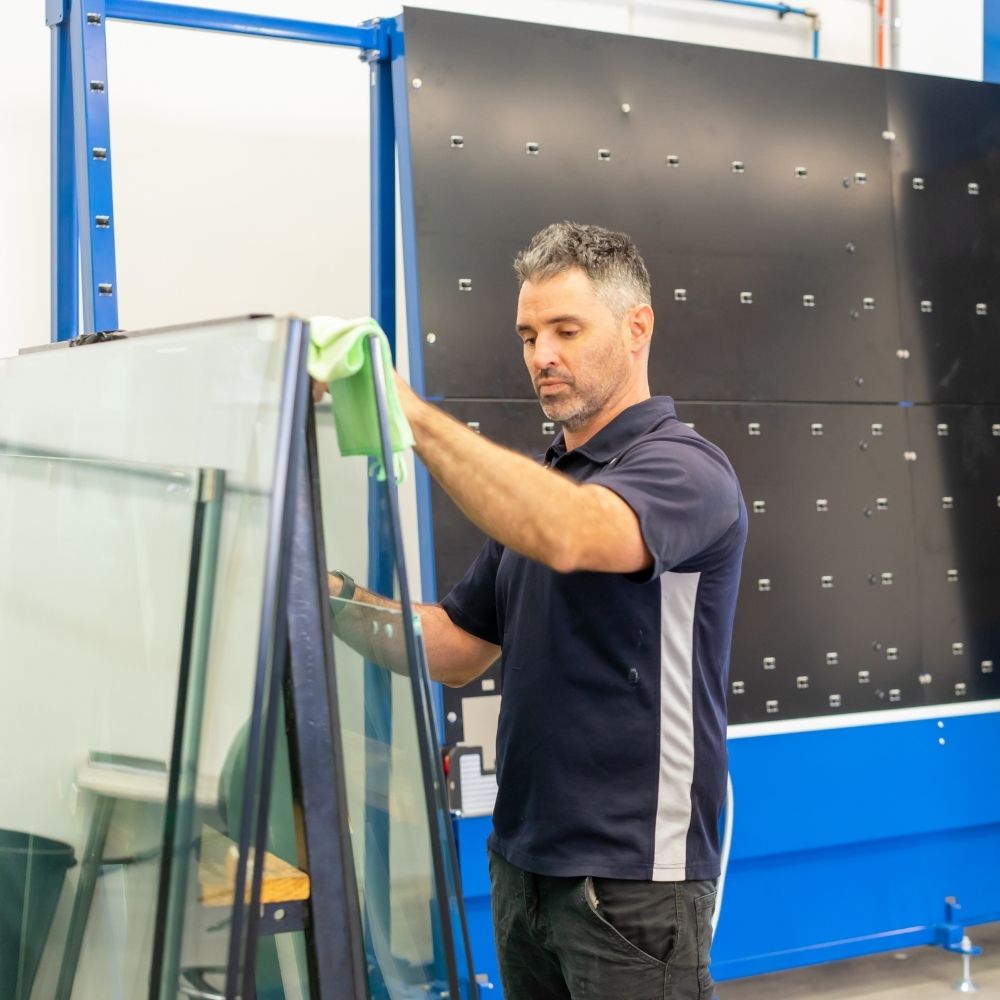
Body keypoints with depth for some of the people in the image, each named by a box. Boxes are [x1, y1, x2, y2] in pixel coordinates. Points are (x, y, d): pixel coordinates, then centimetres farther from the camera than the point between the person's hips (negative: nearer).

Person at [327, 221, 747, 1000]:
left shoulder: (683, 468, -14)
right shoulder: (539, 480, 12)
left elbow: (569, 536, -36)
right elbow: (458, 649, 12)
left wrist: (411, 414, -35)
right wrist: (335, 598, -3)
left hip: (634, 877, -7)